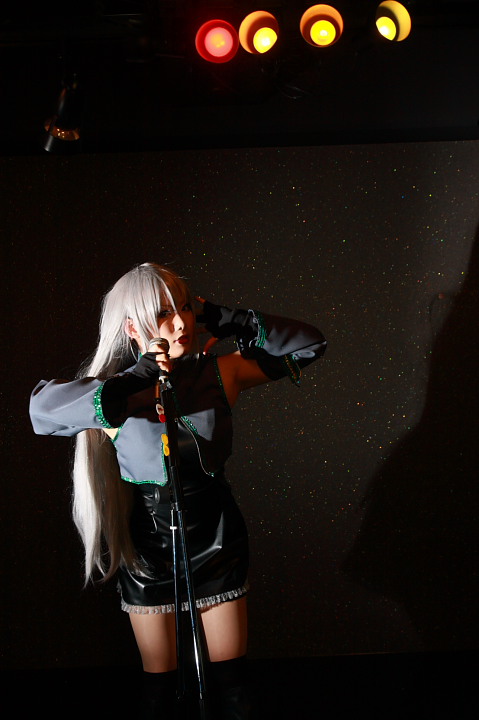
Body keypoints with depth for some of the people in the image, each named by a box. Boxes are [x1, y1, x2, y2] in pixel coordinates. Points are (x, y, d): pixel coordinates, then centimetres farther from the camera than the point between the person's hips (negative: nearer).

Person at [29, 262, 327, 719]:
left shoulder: (219, 372, -10)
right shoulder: (118, 393, -16)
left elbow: (308, 345, -5)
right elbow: (43, 408, -36)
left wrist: (225, 321, -14)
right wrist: (136, 381, -33)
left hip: (215, 539, 2)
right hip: (149, 546, -1)